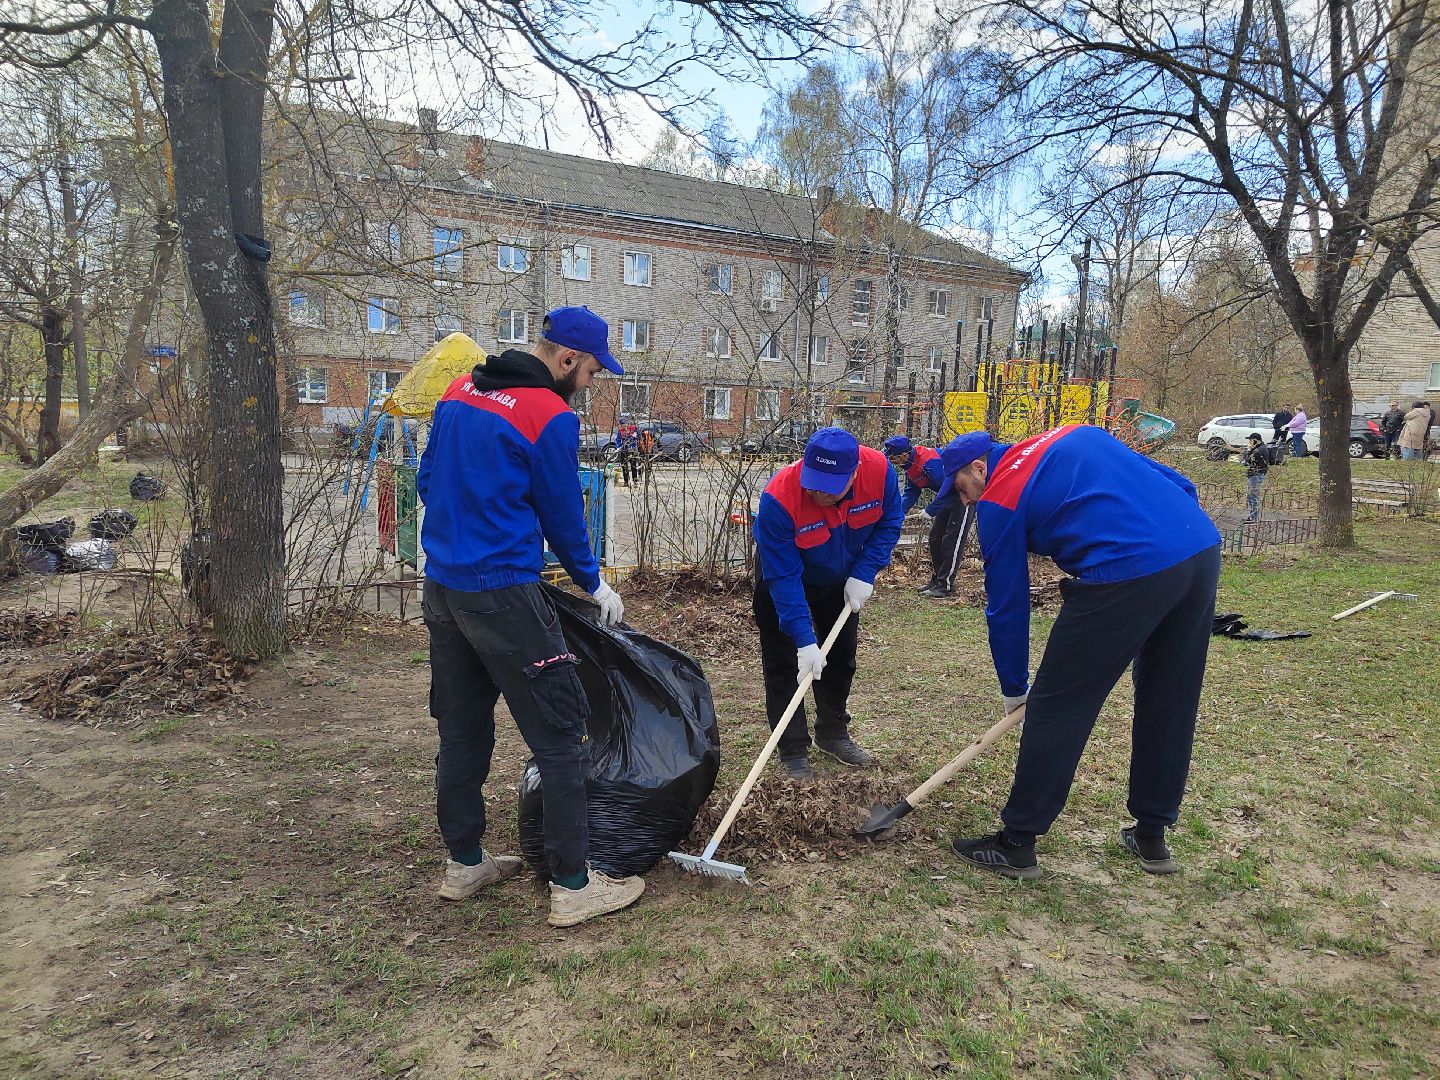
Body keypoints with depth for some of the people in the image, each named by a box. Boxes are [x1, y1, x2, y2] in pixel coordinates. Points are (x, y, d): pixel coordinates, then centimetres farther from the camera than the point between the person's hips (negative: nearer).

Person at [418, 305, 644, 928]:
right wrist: (594, 585, 10)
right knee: (559, 737, 0)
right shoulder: (551, 419, -13)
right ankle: (573, 887, 6)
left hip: (442, 588, 9)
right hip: (504, 595, -8)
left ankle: (463, 864, 30)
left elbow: (427, 482, 17)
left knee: (461, 730, 17)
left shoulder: (459, 392, 10)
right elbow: (563, 518, -5)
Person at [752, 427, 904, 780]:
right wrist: (804, 640, -39)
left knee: (841, 656, 14)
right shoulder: (778, 498, -41)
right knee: (784, 664, -4)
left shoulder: (879, 470, -32)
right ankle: (793, 751, 10)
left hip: (840, 578, 4)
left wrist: (864, 575, -22)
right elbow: (783, 577, -36)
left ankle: (833, 732, 34)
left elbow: (889, 522, -12)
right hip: (783, 576, -4)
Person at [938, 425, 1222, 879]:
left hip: (1125, 575, -8)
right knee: (1170, 704, 20)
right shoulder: (1077, 434, 24)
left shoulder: (998, 500, 5)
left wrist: (1014, 689, 20)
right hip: (1204, 551, 8)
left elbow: (1007, 605, 9)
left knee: (1056, 709, 5)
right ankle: (1152, 836, 35)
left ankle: (1017, 843, 16)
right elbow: (1179, 485, 21)